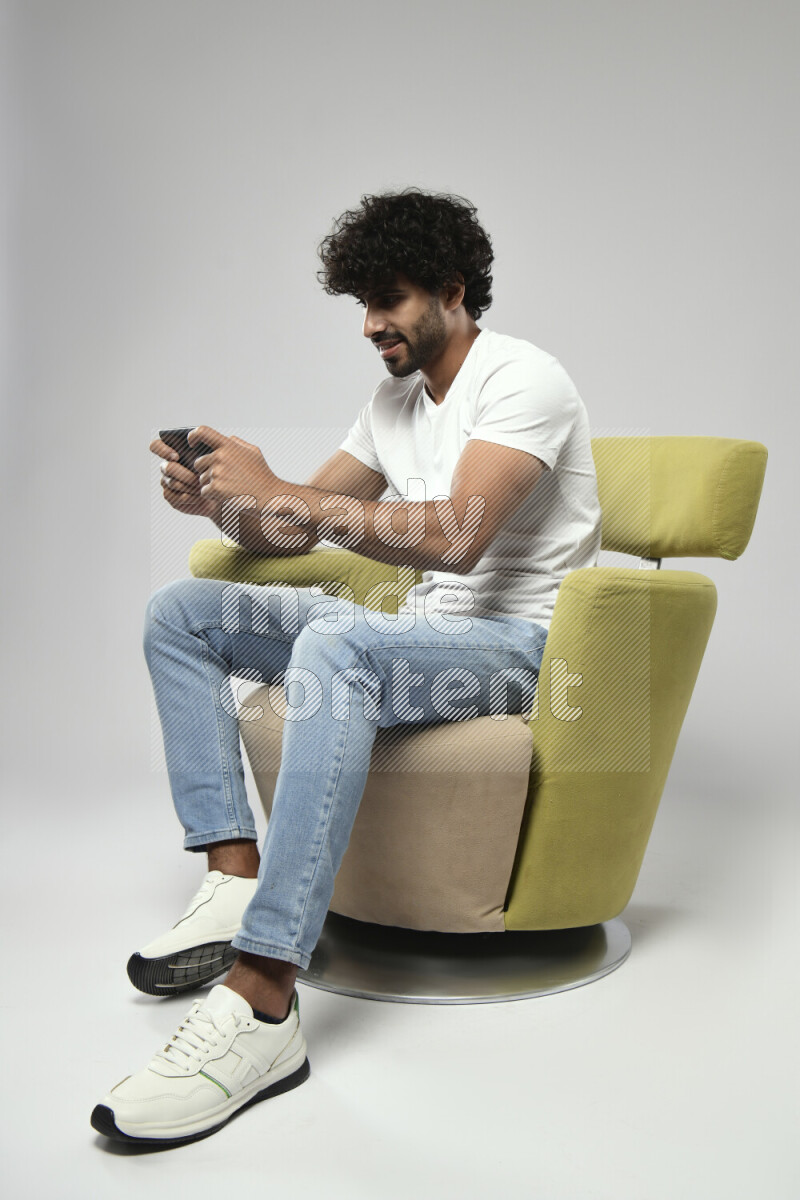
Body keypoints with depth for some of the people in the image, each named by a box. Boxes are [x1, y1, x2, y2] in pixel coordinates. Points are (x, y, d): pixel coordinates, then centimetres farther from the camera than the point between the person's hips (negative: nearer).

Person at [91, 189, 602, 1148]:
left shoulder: (522, 380, -12)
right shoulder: (396, 398, 15)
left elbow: (457, 538, -29)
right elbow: (294, 531, 15)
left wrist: (279, 492, -29)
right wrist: (223, 501, -8)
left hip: (520, 641, -9)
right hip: (421, 627, 9)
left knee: (336, 645, -40)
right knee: (180, 612, 1)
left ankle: (260, 1004, -41)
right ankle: (234, 877, -11)